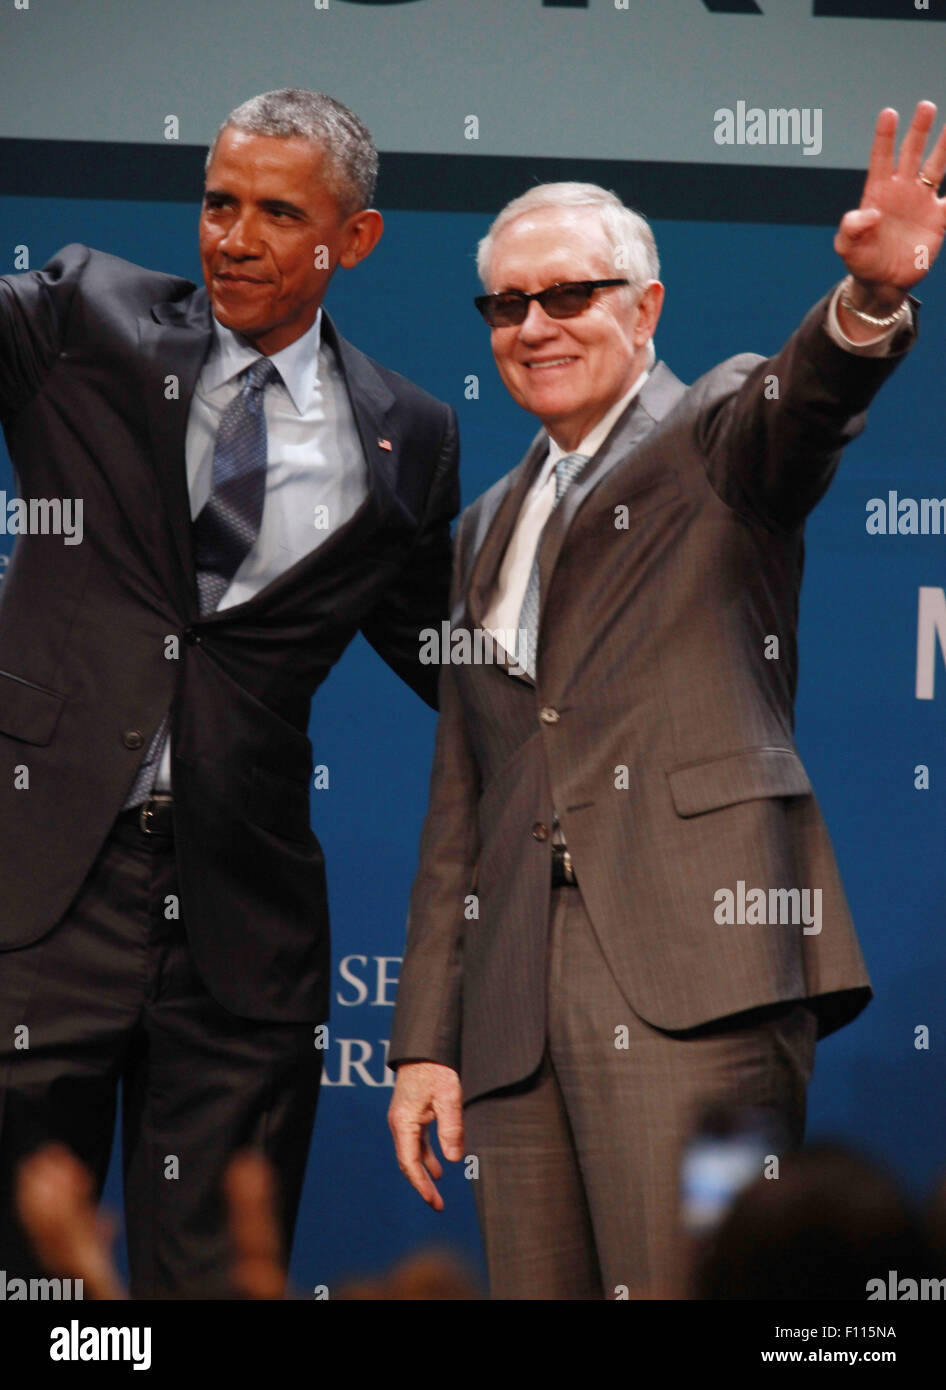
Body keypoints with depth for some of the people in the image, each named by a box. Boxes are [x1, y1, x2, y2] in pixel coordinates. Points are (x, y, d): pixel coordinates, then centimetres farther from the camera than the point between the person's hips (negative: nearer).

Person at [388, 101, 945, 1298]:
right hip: (517, 1006, 6)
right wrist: (425, 1040, 17)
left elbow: (800, 403, -16)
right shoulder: (490, 528, 25)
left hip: (695, 972, -6)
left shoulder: (716, 436, 9)